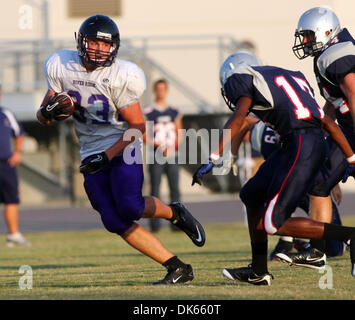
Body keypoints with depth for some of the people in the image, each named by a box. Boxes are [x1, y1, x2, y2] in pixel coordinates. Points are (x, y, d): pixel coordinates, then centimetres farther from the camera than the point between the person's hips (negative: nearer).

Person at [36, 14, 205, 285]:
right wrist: (48, 112, -19)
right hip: (91, 153, 5)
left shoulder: (121, 76, -17)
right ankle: (177, 268, -3)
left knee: (129, 208, -25)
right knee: (114, 221, -8)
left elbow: (137, 126, -12)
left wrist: (107, 155, -21)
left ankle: (174, 213, 9)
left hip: (122, 146, -5)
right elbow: (42, 116, 5)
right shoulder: (61, 67, -3)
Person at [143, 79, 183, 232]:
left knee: (175, 189, 0)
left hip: (172, 156, 4)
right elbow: (144, 136, -5)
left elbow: (179, 134, 15)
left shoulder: (174, 112, 11)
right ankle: (154, 223, -3)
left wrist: (173, 146, -5)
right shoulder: (148, 112, -1)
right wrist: (159, 146, -18)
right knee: (155, 189, -5)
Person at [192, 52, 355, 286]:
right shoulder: (292, 77, 28)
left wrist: (213, 159, -19)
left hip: (301, 147, -9)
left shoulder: (243, 79, 6)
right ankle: (259, 272, 27)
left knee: (274, 224, -6)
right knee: (252, 195, 21)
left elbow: (238, 119, -13)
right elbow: (327, 122, 27)